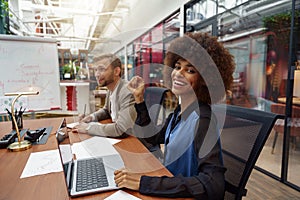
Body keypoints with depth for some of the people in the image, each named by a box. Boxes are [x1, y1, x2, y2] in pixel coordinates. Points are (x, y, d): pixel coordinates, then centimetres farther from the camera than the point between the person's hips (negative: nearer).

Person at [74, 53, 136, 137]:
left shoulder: (128, 92, -26)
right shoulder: (111, 89, 1)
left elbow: (120, 129, -30)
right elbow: (106, 110, 19)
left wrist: (88, 128, -19)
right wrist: (91, 117, 0)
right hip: (117, 138, 7)